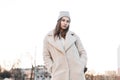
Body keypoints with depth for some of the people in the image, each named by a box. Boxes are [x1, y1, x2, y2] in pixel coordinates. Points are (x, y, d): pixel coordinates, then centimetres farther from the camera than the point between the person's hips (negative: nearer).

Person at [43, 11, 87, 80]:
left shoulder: (74, 36, 11)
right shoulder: (49, 37, 8)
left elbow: (83, 52, 16)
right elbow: (46, 56, 11)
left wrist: (82, 66, 2)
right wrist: (52, 70, 0)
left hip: (77, 74, 2)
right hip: (59, 74, -1)